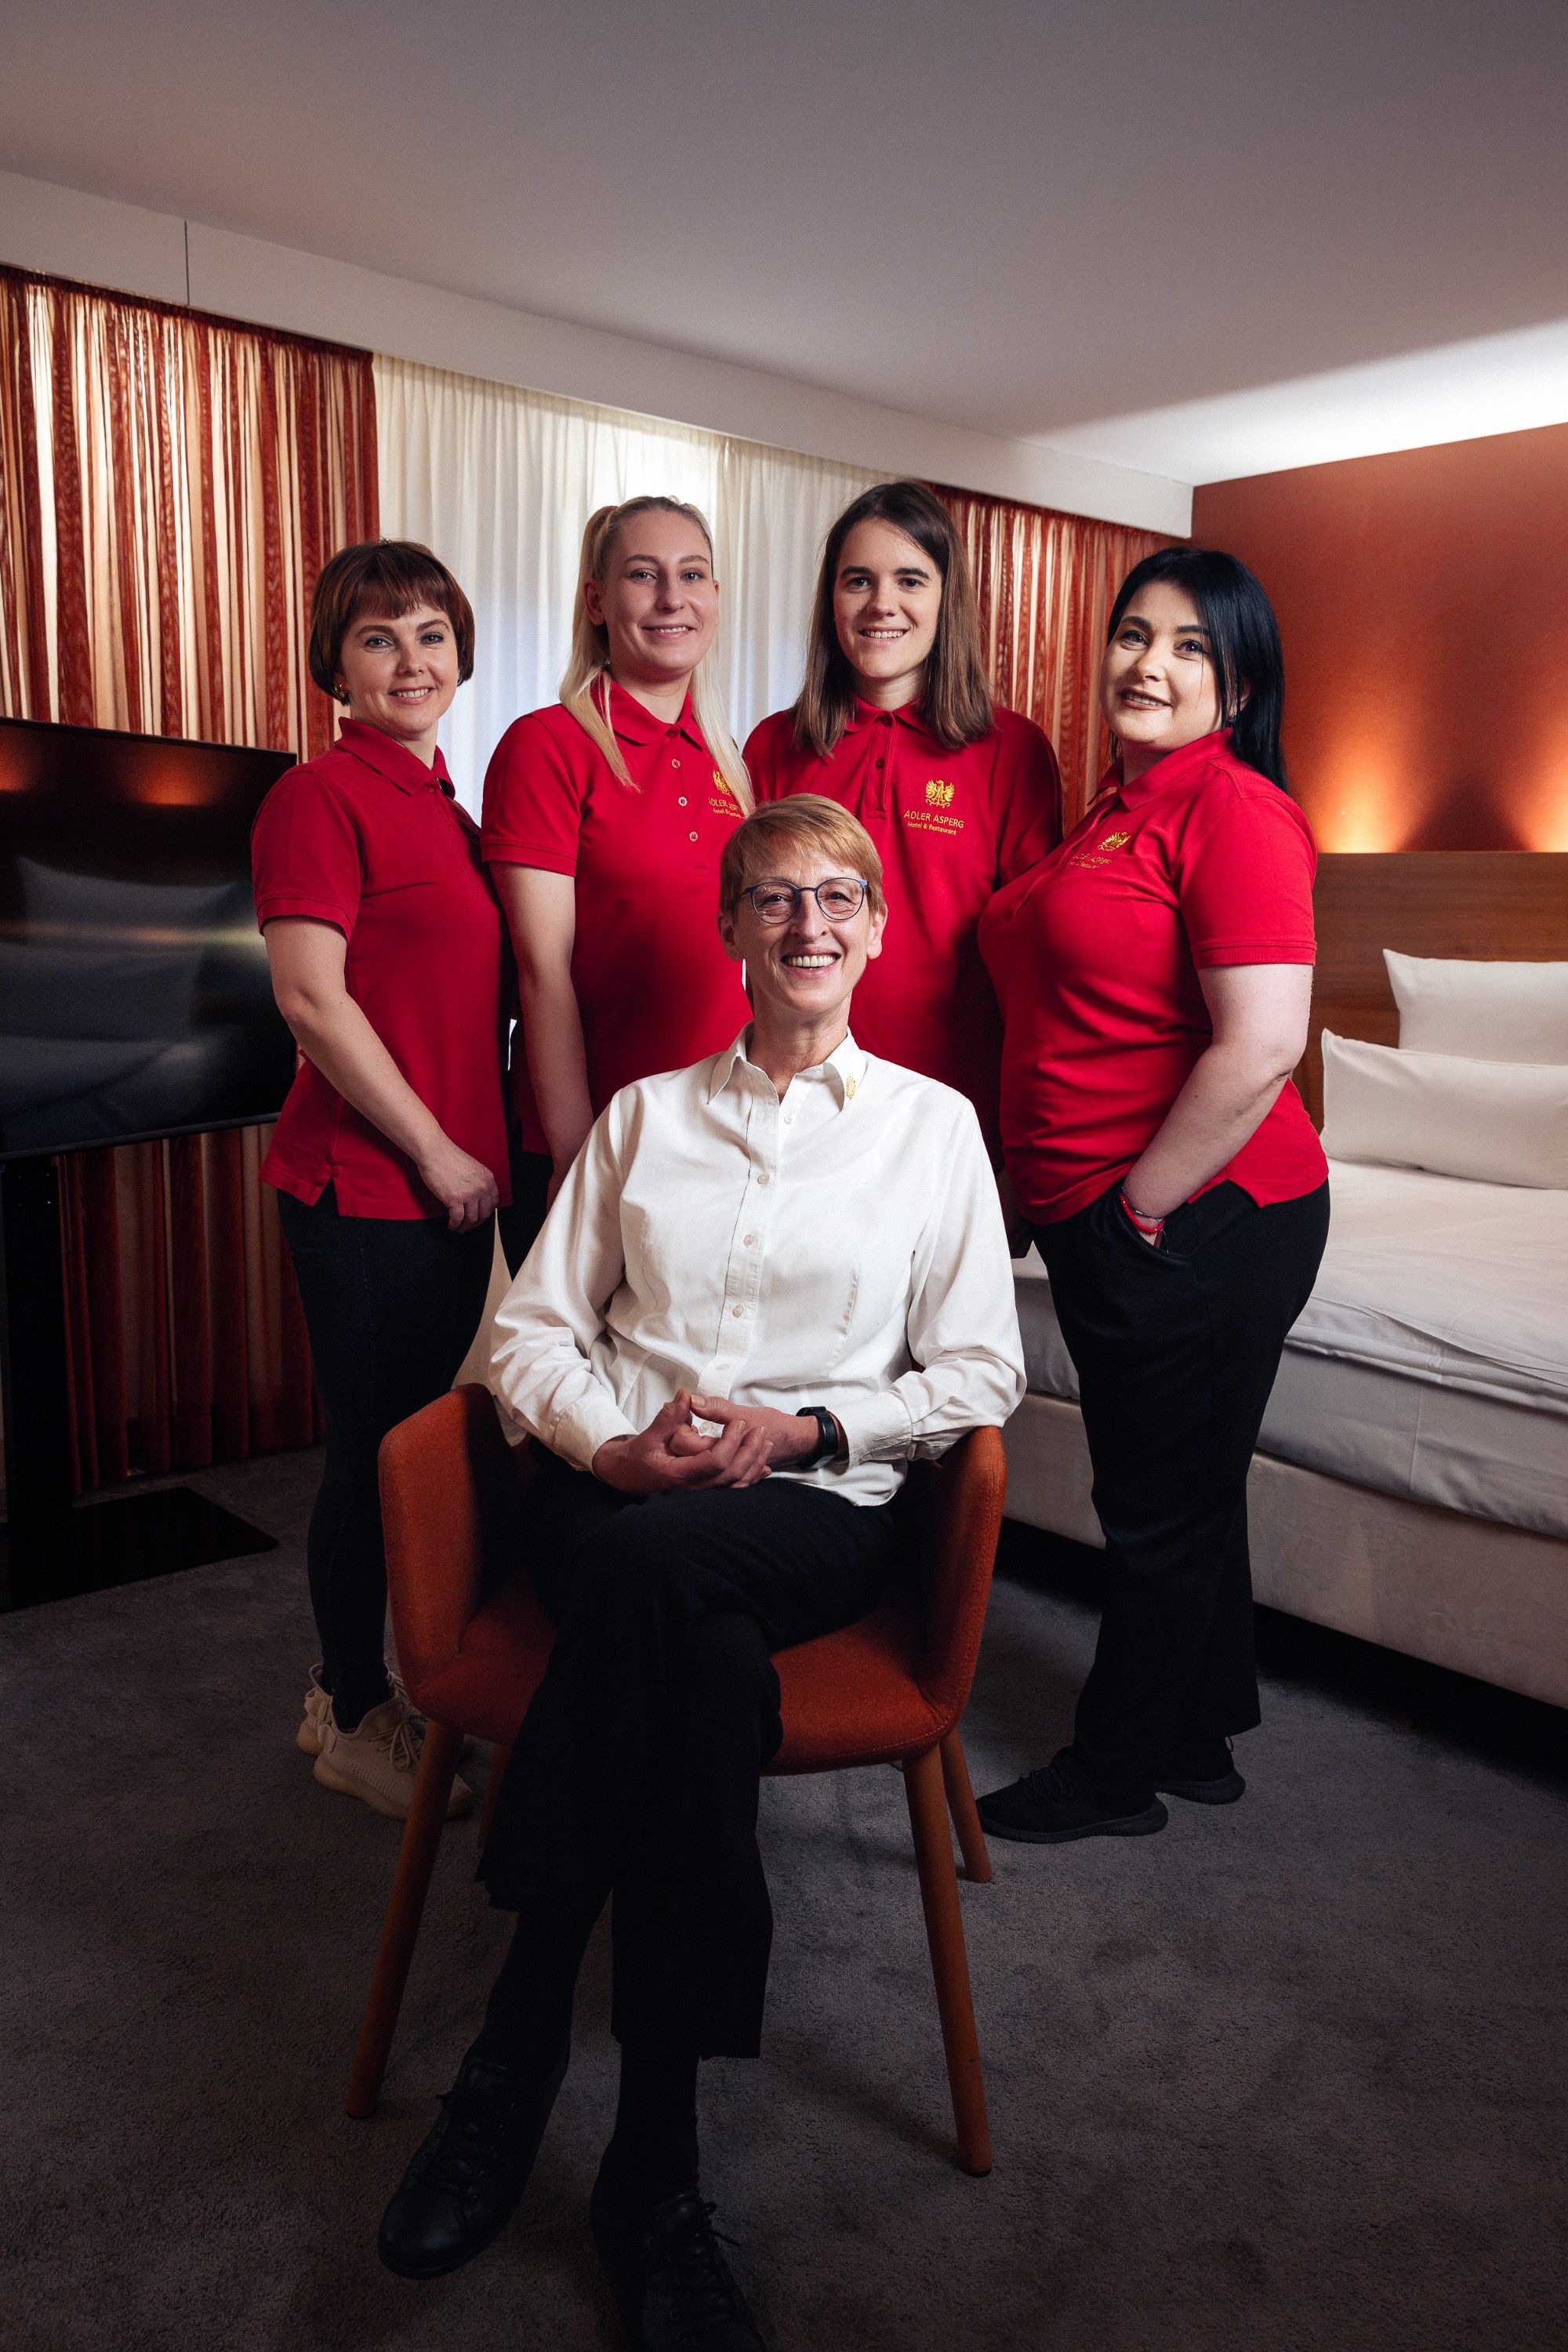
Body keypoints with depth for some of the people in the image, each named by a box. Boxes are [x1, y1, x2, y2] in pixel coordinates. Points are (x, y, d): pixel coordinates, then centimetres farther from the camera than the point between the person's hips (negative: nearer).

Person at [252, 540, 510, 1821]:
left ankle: (363, 1685, 33)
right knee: (374, 1452, 3)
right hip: (366, 1184, -8)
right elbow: (311, 997, -17)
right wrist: (436, 1152, -14)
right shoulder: (324, 796, -10)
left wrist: (476, 1150, 12)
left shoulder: (445, 804, 15)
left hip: (453, 1181, 8)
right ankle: (354, 1719, 21)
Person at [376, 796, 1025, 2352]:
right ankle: (651, 2168, -20)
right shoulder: (644, 1114, 16)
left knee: (641, 1568, -36)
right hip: (611, 1491, 2)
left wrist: (805, 1427, -9)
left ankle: (519, 2045, -22)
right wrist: (614, 1443, -10)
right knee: (709, 1670, -34)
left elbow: (979, 1374, 7)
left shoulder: (932, 1121, 11)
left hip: (818, 1507, -1)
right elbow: (531, 1330, 11)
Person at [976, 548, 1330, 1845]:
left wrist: (1144, 1203, -16)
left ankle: (1115, 1773, 23)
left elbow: (1261, 1047, -23)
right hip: (1100, 1215, 9)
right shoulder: (1118, 805, 15)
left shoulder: (1234, 809, -14)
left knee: (1161, 1504, 6)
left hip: (1194, 1217, -9)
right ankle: (1197, 1738, 37)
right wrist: (1067, 1200, 16)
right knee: (1179, 1491, 20)